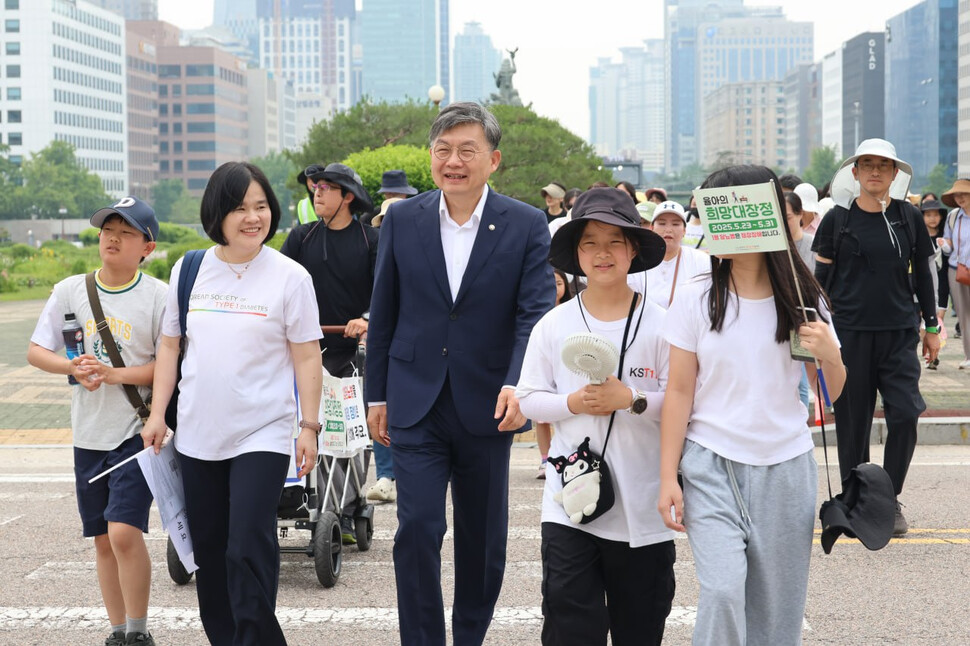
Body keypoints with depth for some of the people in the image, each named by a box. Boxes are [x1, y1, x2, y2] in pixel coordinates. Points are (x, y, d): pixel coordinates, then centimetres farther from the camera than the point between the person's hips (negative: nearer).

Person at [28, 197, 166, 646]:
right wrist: (73, 368, -12)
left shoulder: (158, 296, -6)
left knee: (124, 531, -16)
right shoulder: (70, 290, 4)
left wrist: (116, 374, -19)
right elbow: (35, 351, 7)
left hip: (139, 430, -4)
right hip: (89, 433, 5)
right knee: (103, 539, 12)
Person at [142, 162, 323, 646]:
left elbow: (307, 358, -3)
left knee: (248, 550, -10)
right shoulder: (188, 271, 5)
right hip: (197, 433, 4)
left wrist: (309, 426, -6)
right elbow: (170, 346, 11)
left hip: (263, 434, -4)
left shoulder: (289, 277, -5)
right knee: (208, 547, 13)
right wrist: (158, 414, 7)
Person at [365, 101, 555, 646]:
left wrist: (517, 385, -26)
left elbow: (535, 314, -11)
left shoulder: (528, 226, -4)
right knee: (417, 528, -7)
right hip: (417, 405, 0)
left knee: (483, 539, 12)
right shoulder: (402, 220, 2)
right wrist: (378, 395, 7)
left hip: (487, 406, 0)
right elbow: (384, 315, 7)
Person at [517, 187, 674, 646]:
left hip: (643, 508, 0)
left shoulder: (659, 324, -3)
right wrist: (573, 403, -12)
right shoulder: (554, 326, 2)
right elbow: (528, 399, 5)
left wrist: (632, 399, -18)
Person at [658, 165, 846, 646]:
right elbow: (679, 391, 1)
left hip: (785, 466, 2)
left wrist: (830, 356, -14)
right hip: (712, 464, -1)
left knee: (777, 606, 5)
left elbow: (830, 393, 8)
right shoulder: (696, 300, -2)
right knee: (723, 590, -16)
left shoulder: (802, 299, 1)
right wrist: (667, 477, -3)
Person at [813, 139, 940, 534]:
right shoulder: (837, 220, 1)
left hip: (898, 332, 1)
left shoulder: (908, 218, 5)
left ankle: (890, 499, 8)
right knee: (853, 420, 4)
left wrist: (931, 326, 14)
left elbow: (923, 274, 13)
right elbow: (822, 278, 6)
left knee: (905, 414, -9)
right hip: (850, 333, -1)